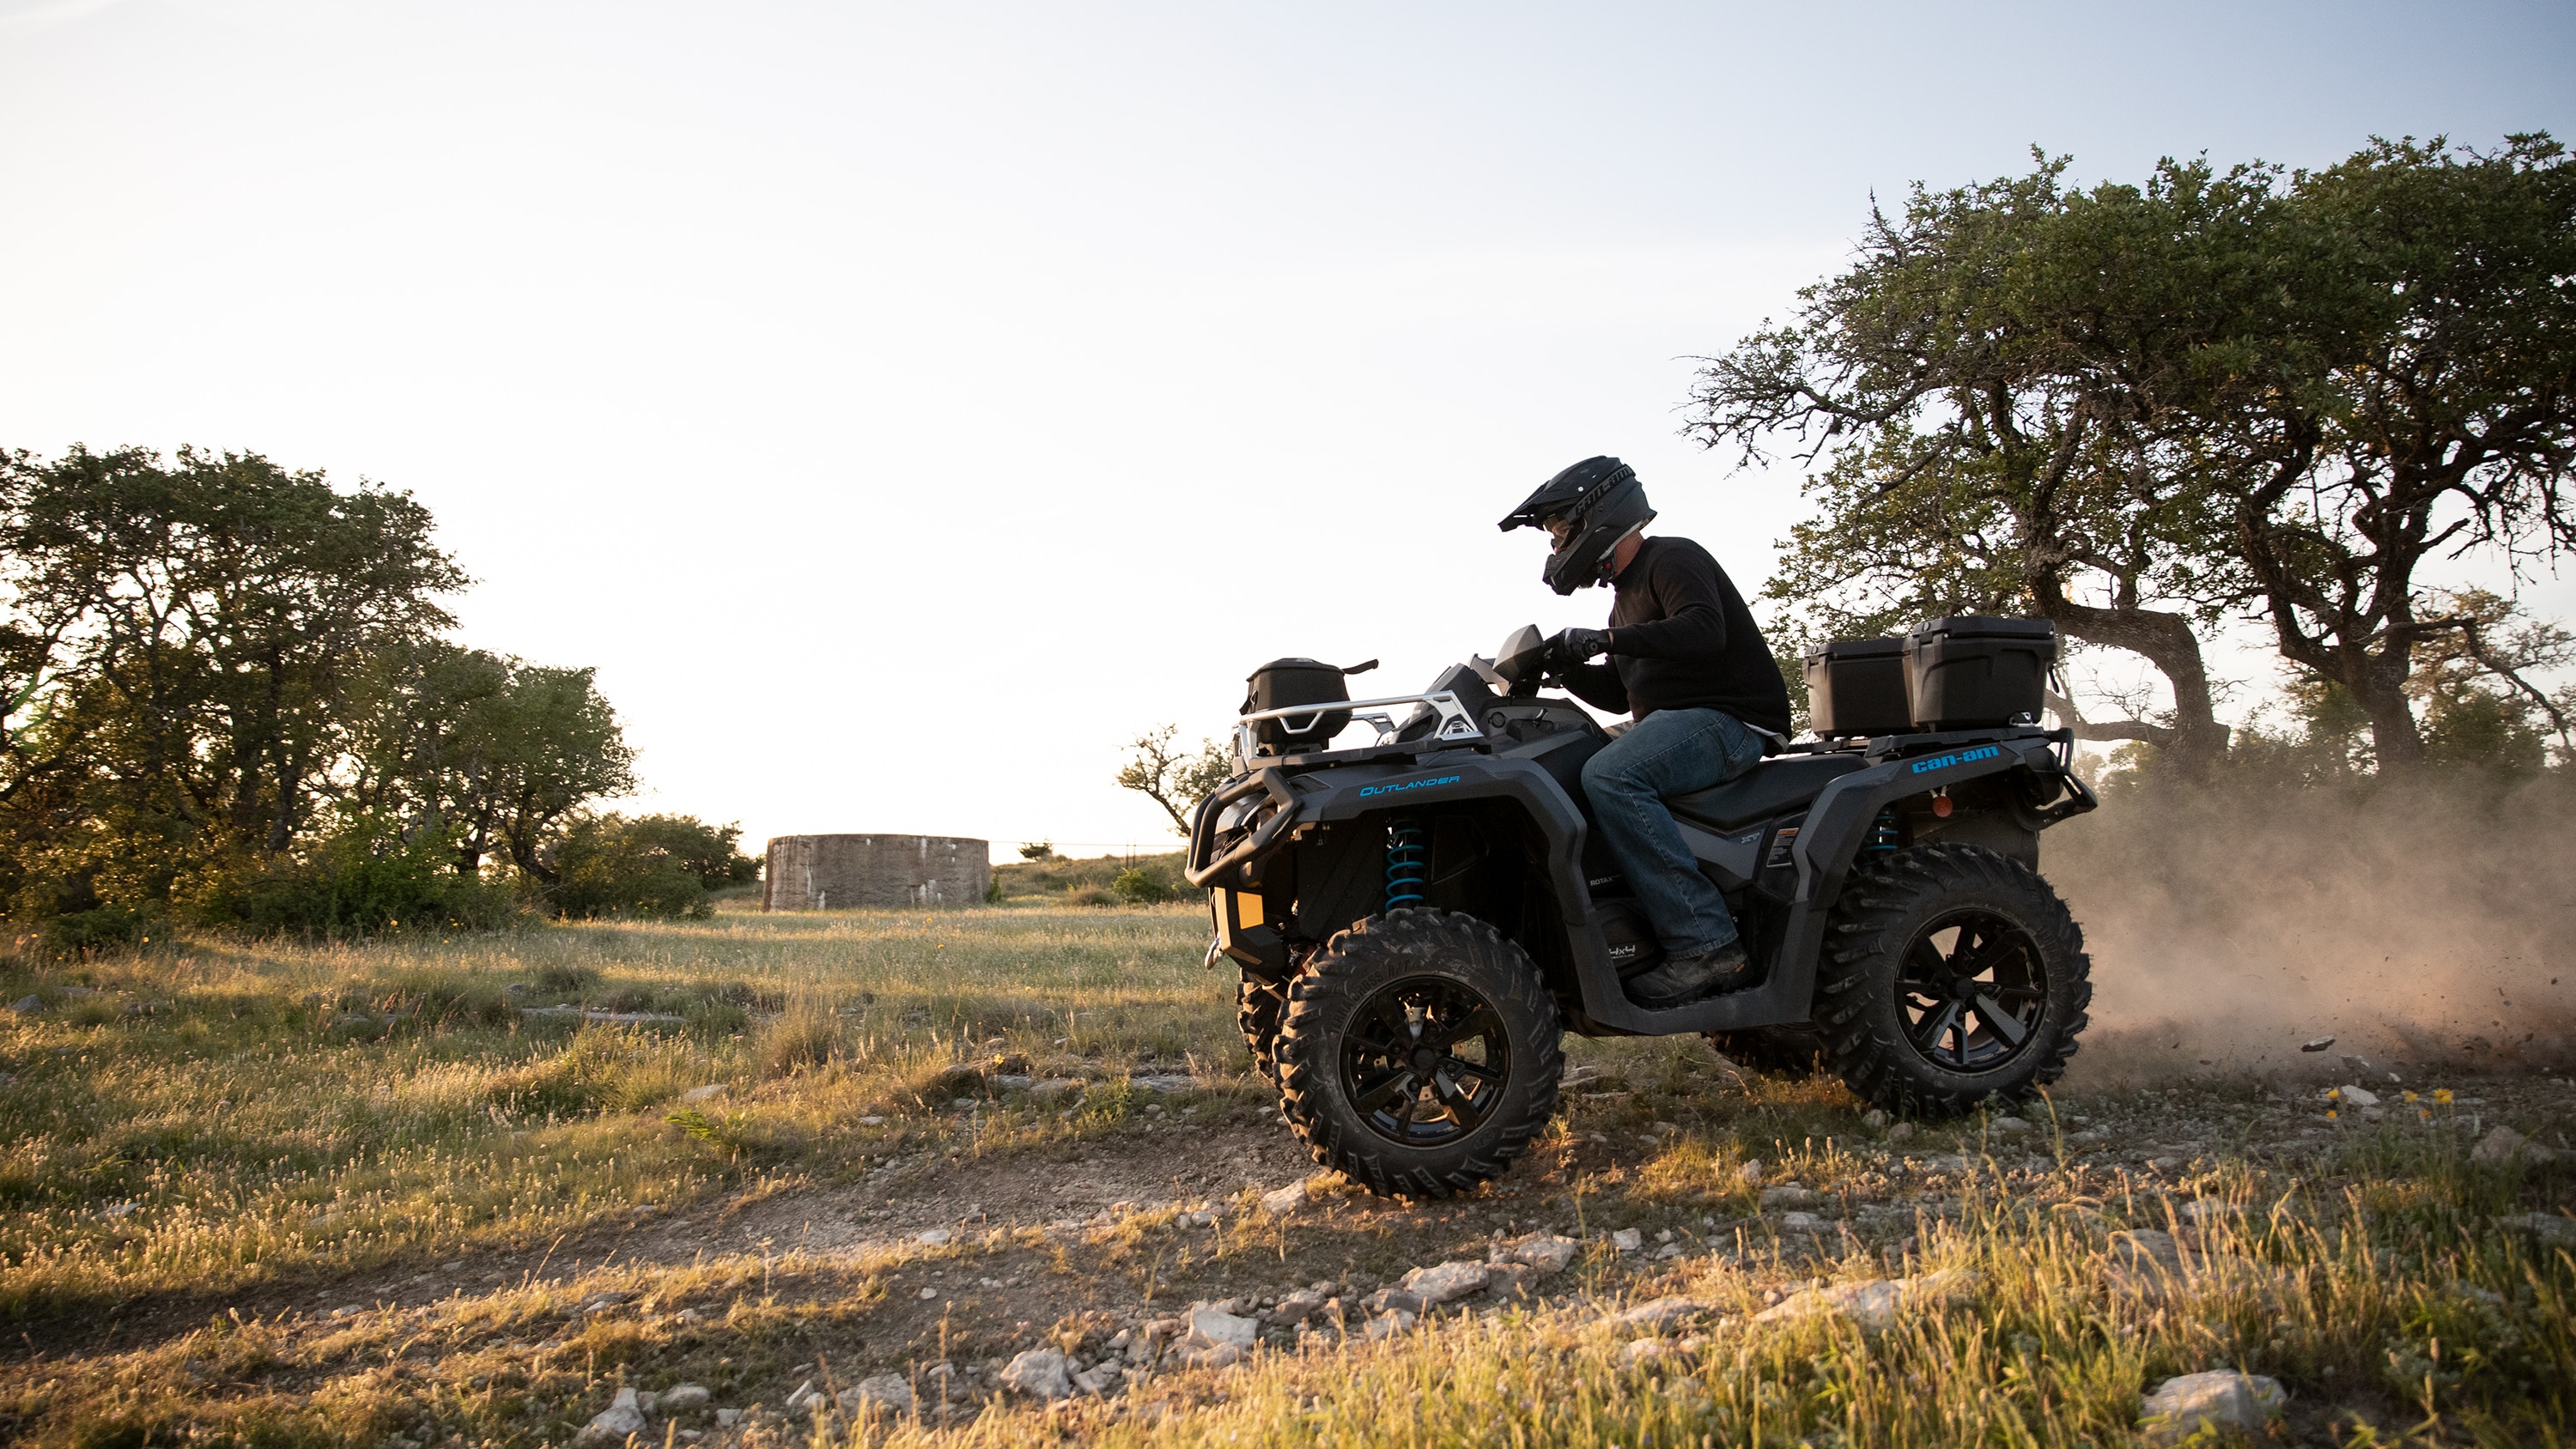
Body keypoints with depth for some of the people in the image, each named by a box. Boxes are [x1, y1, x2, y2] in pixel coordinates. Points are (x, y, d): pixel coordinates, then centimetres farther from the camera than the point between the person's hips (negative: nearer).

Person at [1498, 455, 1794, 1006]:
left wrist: (1608, 638, -25)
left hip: (1726, 719, -10)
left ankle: (1705, 945, -35)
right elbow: (1621, 695, 25)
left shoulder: (1674, 558, -4)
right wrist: (1564, 666, 8)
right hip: (1675, 726, 10)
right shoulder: (1629, 593, 26)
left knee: (1608, 776, -33)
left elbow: (1704, 629, -25)